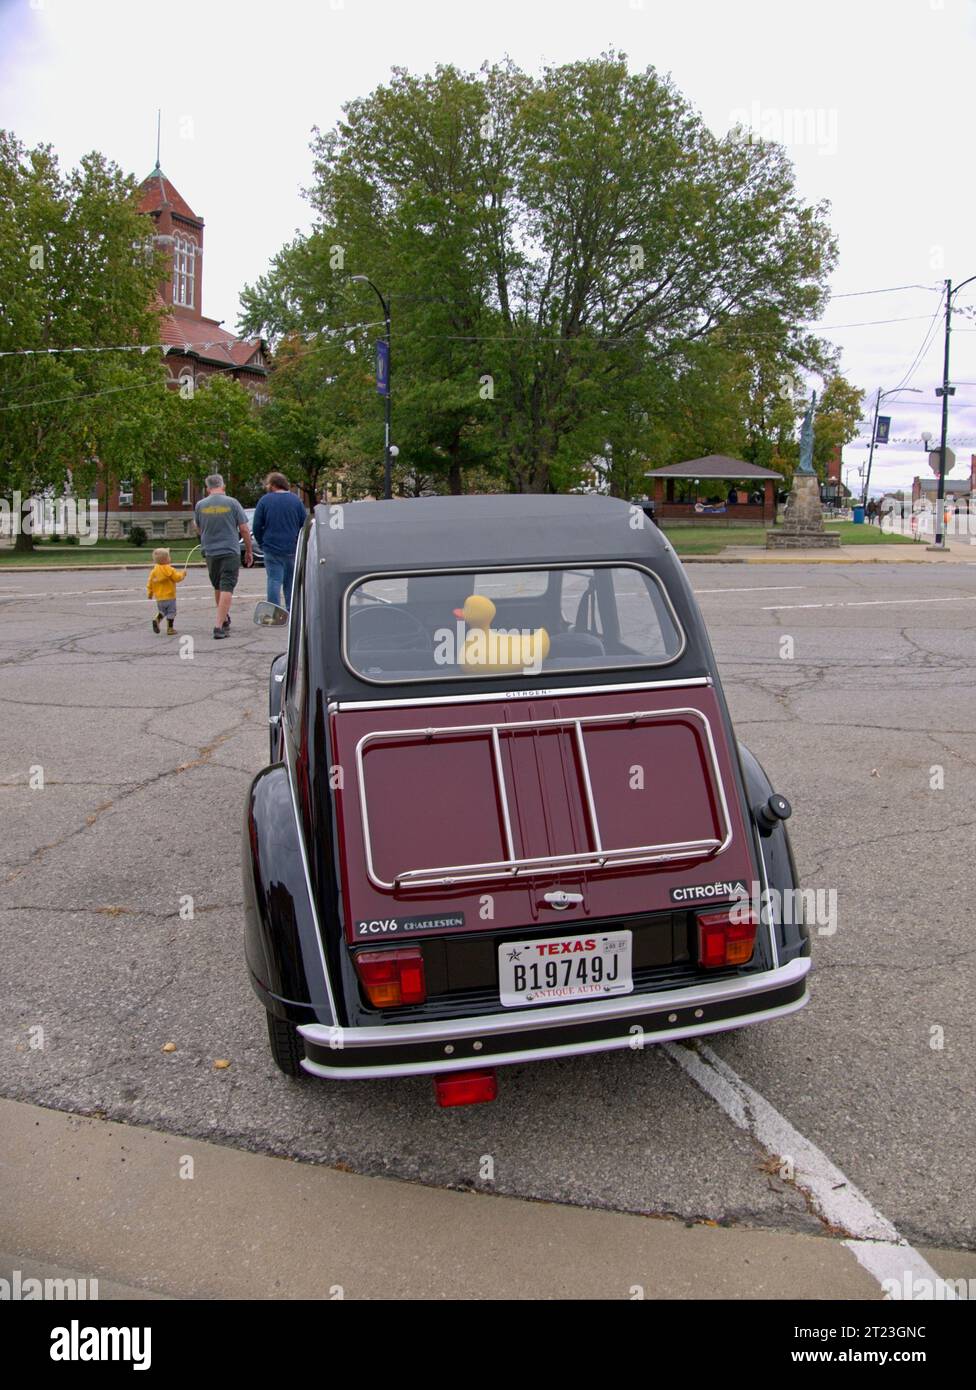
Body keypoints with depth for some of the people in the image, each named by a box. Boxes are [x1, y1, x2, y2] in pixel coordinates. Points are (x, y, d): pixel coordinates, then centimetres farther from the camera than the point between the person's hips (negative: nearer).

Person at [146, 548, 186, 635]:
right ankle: (170, 629, 7)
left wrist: (149, 593, 18)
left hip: (159, 598, 5)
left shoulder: (153, 571, 2)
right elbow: (177, 578, -12)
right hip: (169, 597, -5)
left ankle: (157, 619, -4)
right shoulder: (169, 570, -15)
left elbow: (149, 583, 6)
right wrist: (182, 573, 8)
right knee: (171, 612, 6)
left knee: (161, 611, 23)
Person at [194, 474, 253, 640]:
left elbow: (199, 530, 14)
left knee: (218, 588, 19)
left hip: (210, 552, 3)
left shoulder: (200, 505, 2)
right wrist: (249, 550, 7)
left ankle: (225, 619, 33)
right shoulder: (232, 502, -5)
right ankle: (219, 625, -14)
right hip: (230, 551, -3)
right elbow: (244, 529, -4)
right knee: (227, 589, -5)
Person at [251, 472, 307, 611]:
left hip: (272, 549, -2)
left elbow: (257, 526, -3)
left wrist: (262, 544, 9)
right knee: (291, 583, 11)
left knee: (274, 581, -2)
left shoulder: (264, 500, -3)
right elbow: (304, 525, 5)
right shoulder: (296, 500, 3)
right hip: (292, 549, 2)